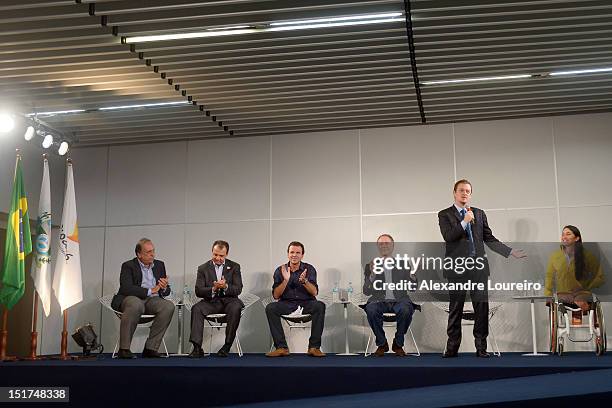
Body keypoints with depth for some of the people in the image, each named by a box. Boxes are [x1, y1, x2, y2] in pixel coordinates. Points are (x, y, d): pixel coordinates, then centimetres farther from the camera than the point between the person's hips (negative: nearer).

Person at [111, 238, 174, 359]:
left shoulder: (159, 265, 17)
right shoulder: (128, 266, 1)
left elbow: (167, 292, 17)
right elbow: (126, 288, -16)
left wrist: (164, 288, -8)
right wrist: (150, 291, -18)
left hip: (152, 301, 5)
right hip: (132, 299, -5)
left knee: (169, 306, -25)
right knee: (136, 305, -39)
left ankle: (150, 348, -21)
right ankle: (124, 349, -30)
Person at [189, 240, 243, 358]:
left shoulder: (234, 267, 7)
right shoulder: (203, 268, 7)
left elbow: (238, 289, -3)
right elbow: (198, 291, -2)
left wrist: (225, 286, -23)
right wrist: (213, 289, -21)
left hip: (228, 300, -1)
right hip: (211, 301, 1)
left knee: (236, 307, -34)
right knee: (196, 308, -28)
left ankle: (227, 346, -25)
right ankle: (197, 347, -30)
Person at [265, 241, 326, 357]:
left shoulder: (309, 269, 1)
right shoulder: (280, 270, 2)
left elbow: (314, 292, -9)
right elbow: (276, 295, -5)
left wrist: (304, 281, -28)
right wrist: (285, 280, -20)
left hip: (306, 303, -1)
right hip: (287, 303, 1)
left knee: (320, 306, -32)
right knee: (270, 308, -28)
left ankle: (314, 347, -25)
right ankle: (281, 347, -23)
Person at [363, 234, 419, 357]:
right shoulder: (370, 266, 13)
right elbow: (366, 291, 4)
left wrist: (412, 275, -10)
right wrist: (372, 275, -12)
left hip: (399, 300, 0)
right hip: (380, 301, 0)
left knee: (406, 310, -33)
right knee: (371, 310, -33)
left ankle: (398, 344, -10)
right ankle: (381, 344, -9)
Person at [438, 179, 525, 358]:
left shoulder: (479, 214, 16)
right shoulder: (445, 215, 7)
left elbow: (489, 239, 15)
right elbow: (448, 236, -9)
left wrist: (511, 251, 8)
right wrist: (464, 222, -13)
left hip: (478, 266, 3)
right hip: (457, 269, -3)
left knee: (482, 307, 0)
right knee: (455, 308, 1)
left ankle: (481, 347, 8)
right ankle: (452, 347, 8)